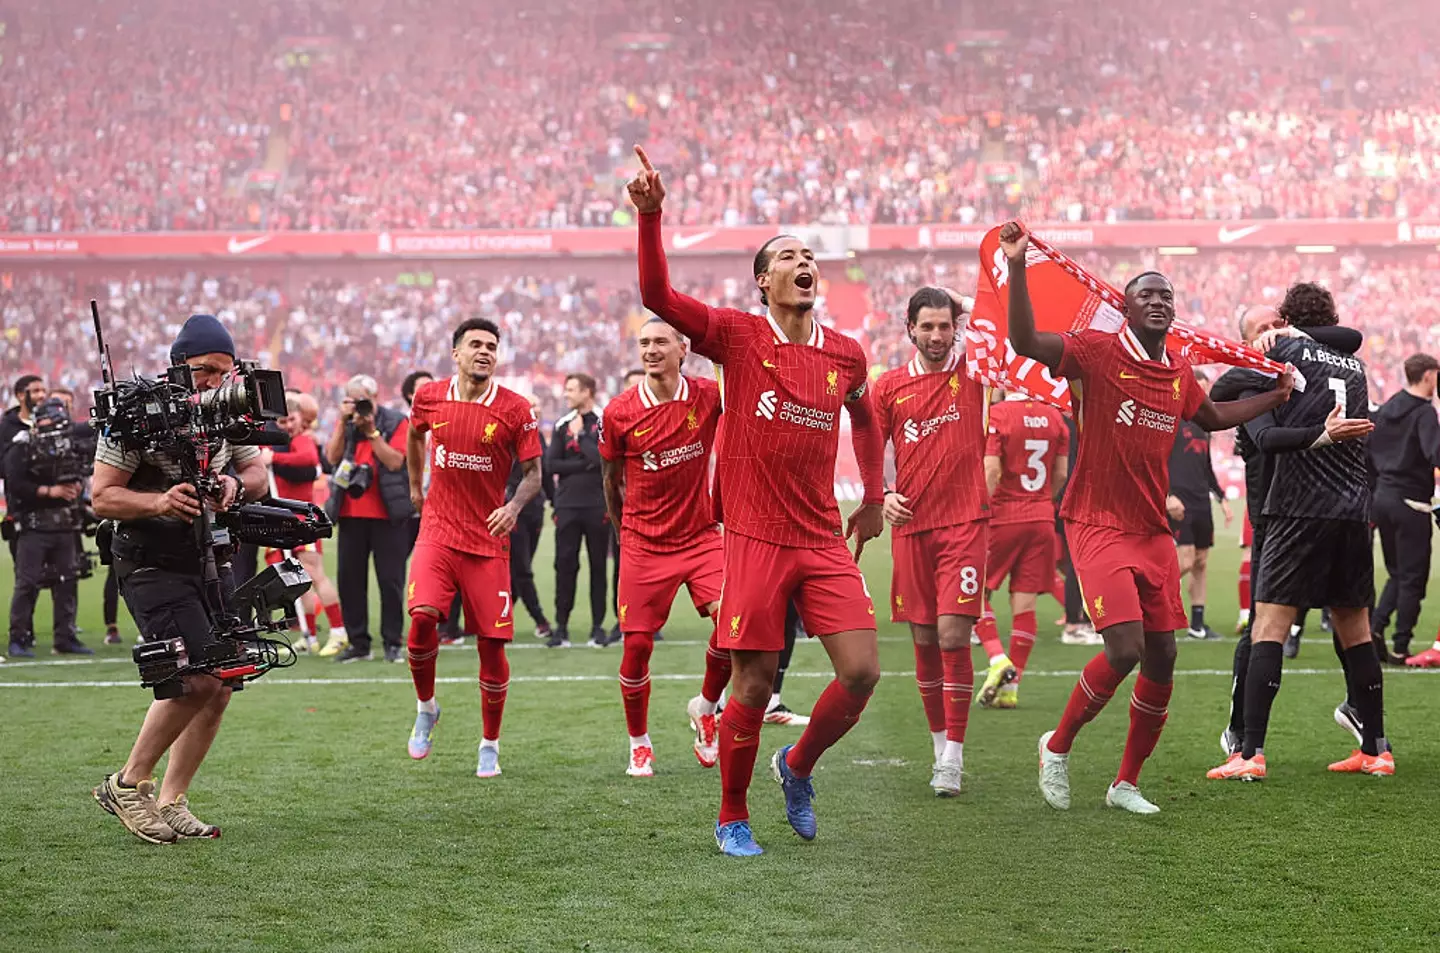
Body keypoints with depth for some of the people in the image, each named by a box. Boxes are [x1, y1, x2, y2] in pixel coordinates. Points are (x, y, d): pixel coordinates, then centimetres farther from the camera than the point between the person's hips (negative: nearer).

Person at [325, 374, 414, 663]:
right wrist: (343, 422, -9)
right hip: (351, 513, 4)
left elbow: (395, 461, -13)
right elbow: (332, 457, -3)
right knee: (349, 579, 4)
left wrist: (371, 430, -15)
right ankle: (358, 643, 11)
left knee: (390, 579, -1)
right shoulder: (345, 422, 11)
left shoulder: (396, 422, 0)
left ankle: (392, 643, 6)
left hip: (387, 514, -4)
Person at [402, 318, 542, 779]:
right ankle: (425, 707, 6)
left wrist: (514, 507, -20)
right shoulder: (429, 397, 2)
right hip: (438, 530, 1)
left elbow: (533, 472, -3)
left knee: (492, 644, -1)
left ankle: (490, 745, 16)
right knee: (423, 616, -21)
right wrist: (415, 487, 24)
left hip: (488, 539, -1)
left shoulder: (514, 409, -5)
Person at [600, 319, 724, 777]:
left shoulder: (709, 396, -5)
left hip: (701, 536, 1)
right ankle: (639, 744, 19)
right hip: (643, 545, 0)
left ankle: (705, 708, 8)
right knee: (637, 646, -2)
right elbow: (612, 480, 9)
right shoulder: (619, 412, -5)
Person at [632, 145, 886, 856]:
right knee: (753, 686, -2)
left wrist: (874, 498, 28)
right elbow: (657, 296, -14)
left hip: (825, 541, 4)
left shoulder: (846, 355, 9)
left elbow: (864, 419, 29)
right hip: (756, 538, -4)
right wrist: (650, 215, -25)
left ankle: (797, 768, 23)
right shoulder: (737, 336, -3)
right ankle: (732, 819, 18)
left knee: (862, 671, -5)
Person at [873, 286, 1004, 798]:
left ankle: (953, 756, -5)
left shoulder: (971, 373, 1)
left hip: (964, 521, -3)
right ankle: (941, 744, 23)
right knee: (925, 640, 8)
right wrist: (882, 495, -4)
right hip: (911, 525, 3)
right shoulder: (889, 386, 6)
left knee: (952, 633, -12)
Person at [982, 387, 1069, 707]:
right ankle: (1012, 685, 5)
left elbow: (991, 470, -17)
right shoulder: (1054, 417, 6)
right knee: (1025, 603, 5)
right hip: (1042, 519, 4)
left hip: (1003, 516, -4)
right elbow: (1061, 474, 9)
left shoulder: (997, 415, -11)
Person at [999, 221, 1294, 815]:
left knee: (1161, 659, 5)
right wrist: (1017, 267, -32)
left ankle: (1126, 783, 21)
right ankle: (1058, 748, 5)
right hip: (1099, 527, -6)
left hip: (1154, 532, 6)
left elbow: (1214, 418, 31)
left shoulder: (1180, 374, 10)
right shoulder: (1098, 352, -9)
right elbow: (1025, 342, -23)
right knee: (1125, 649, -19)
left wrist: (1277, 396, 28)